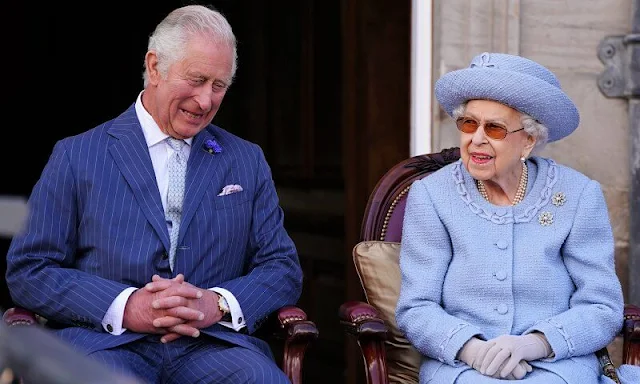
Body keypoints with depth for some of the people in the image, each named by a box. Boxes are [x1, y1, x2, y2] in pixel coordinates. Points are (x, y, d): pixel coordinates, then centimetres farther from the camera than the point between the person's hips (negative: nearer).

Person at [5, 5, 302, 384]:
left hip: (213, 342, 3)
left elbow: (284, 268, 12)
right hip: (106, 344, -2)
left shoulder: (248, 162, 15)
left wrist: (218, 304, -10)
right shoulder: (77, 156, 7)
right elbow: (27, 270, 3)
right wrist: (126, 307, -14)